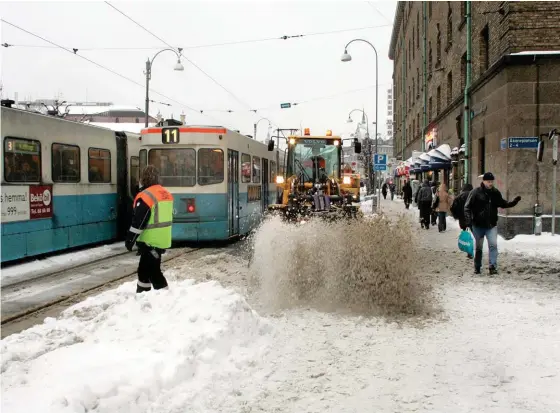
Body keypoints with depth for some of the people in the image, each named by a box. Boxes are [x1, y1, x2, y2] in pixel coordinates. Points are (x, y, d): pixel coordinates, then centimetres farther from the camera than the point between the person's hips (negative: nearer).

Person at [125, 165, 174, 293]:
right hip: (162, 239, 9)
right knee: (144, 268, 19)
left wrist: (130, 240, -9)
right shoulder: (167, 194, 9)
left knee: (153, 271, -3)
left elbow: (138, 222, -18)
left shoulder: (145, 196, -18)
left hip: (151, 241, -9)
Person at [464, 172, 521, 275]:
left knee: (493, 244, -12)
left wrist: (514, 202, 6)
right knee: (478, 247, 10)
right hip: (478, 225, -2)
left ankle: (492, 266, -10)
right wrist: (468, 220, -19)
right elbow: (467, 207, -9)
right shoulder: (475, 192, -8)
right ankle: (477, 267, 24)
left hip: (492, 225, 2)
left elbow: (502, 204, 21)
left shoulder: (496, 193, 5)